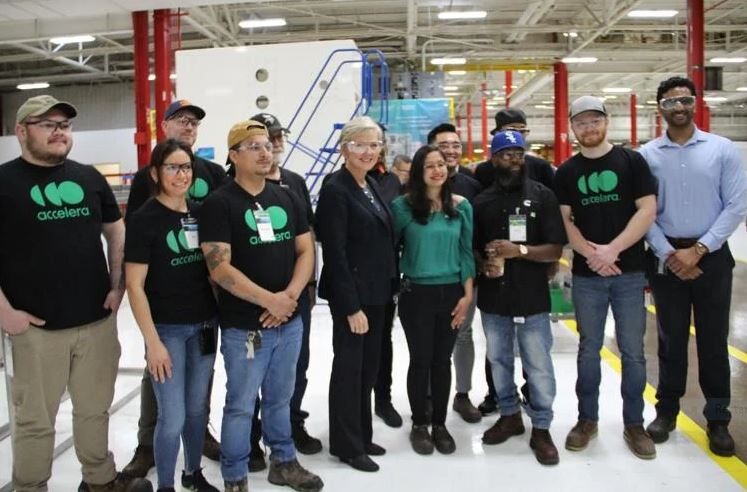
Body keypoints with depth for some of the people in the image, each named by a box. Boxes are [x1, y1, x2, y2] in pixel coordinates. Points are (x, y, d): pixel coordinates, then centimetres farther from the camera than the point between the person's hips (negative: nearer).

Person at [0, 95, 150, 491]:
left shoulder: (90, 177, 8)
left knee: (95, 408, 17)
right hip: (36, 327, -3)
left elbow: (116, 232, 16)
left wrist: (118, 286, 6)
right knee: (35, 419, 8)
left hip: (98, 320, 4)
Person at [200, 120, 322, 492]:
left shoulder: (288, 199, 8)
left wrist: (290, 296, -9)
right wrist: (270, 300, -17)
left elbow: (306, 251, 7)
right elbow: (219, 268, -16)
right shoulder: (219, 203, -9)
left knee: (280, 398, 19)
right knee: (241, 405, 7)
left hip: (289, 321, 5)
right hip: (244, 325, -5)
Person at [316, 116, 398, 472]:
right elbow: (335, 253, -19)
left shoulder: (371, 184, 11)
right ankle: (346, 444, 19)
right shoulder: (335, 190, -15)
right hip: (351, 295, -8)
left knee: (368, 366, 16)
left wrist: (389, 287, 13)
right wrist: (351, 306, -20)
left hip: (376, 292, 8)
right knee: (349, 367, 4)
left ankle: (362, 436, 30)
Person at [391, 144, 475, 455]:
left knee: (442, 360, 11)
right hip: (416, 293, -2)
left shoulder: (461, 206, 2)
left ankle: (440, 424, 26)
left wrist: (467, 294, -1)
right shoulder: (402, 206, -6)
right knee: (420, 360, 6)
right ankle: (419, 425, 23)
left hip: (451, 293, 2)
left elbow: (466, 252, 3)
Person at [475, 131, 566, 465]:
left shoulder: (543, 196, -2)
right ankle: (510, 415, 34)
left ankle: (541, 429, 17)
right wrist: (484, 265, -7)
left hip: (532, 298, -3)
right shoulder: (482, 202, 7)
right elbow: (473, 247, 14)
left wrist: (519, 251, -20)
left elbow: (555, 250, -6)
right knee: (498, 361, 15)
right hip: (493, 298, 4)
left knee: (538, 366, 2)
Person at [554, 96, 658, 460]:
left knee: (633, 351, 5)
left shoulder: (632, 161, 1)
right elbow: (564, 221, 2)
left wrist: (612, 250, -15)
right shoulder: (566, 172, 7)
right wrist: (590, 253, -13)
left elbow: (647, 210, -6)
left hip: (629, 272, -1)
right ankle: (587, 419, 23)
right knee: (589, 349, 10)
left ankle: (634, 424, 18)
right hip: (585, 275, 1)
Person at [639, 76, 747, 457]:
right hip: (666, 258, 1)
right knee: (671, 338, 10)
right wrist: (669, 254, -11)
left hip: (711, 257, 0)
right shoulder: (647, 155, 1)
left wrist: (698, 249, -11)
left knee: (713, 340, 7)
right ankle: (667, 410, 24)